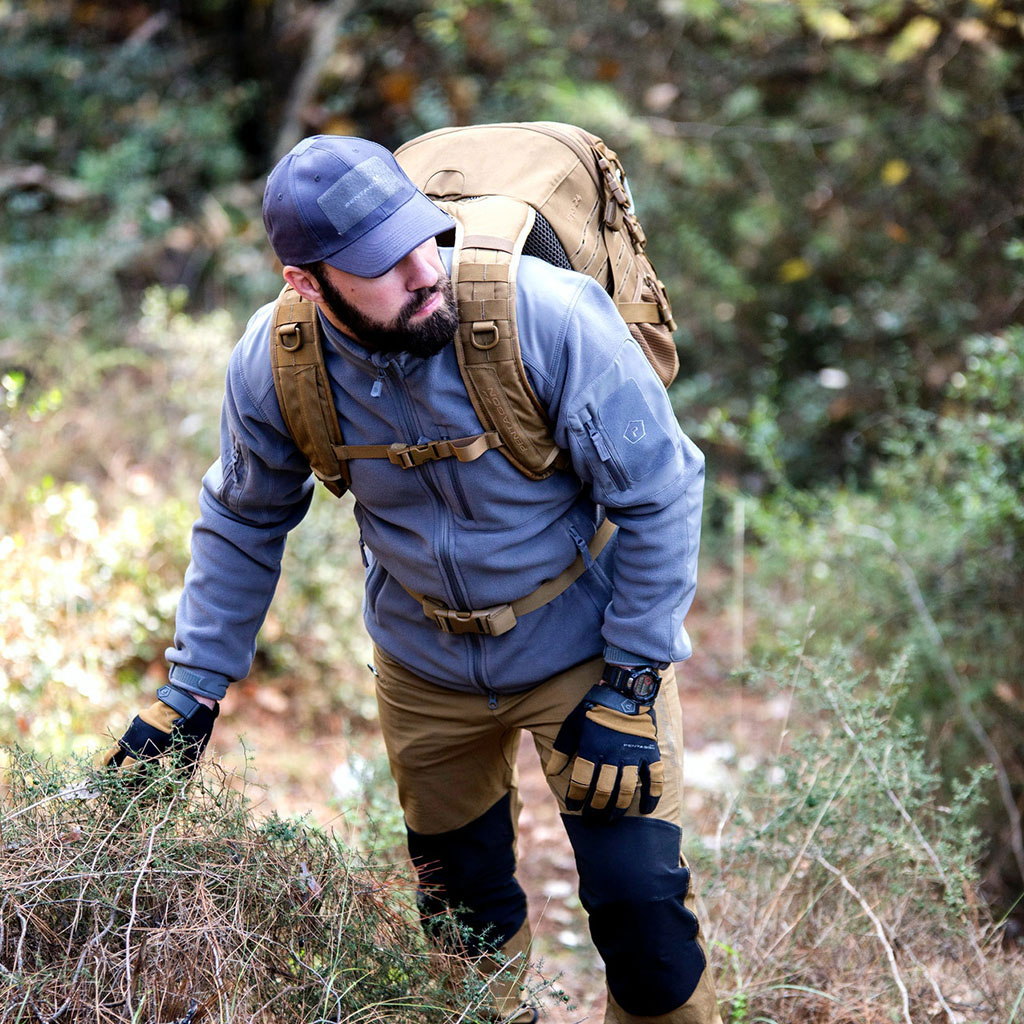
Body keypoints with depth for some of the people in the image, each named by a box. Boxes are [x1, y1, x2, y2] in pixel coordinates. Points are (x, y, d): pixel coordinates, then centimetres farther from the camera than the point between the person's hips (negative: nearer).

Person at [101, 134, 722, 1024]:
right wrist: (191, 691, -1)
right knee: (463, 905, 18)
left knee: (639, 902, -6)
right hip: (424, 667, 3)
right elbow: (243, 522, 1)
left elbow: (661, 495, -19)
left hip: (586, 649, -3)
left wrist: (629, 689, -17)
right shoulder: (273, 365, -20)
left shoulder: (549, 318, -31)